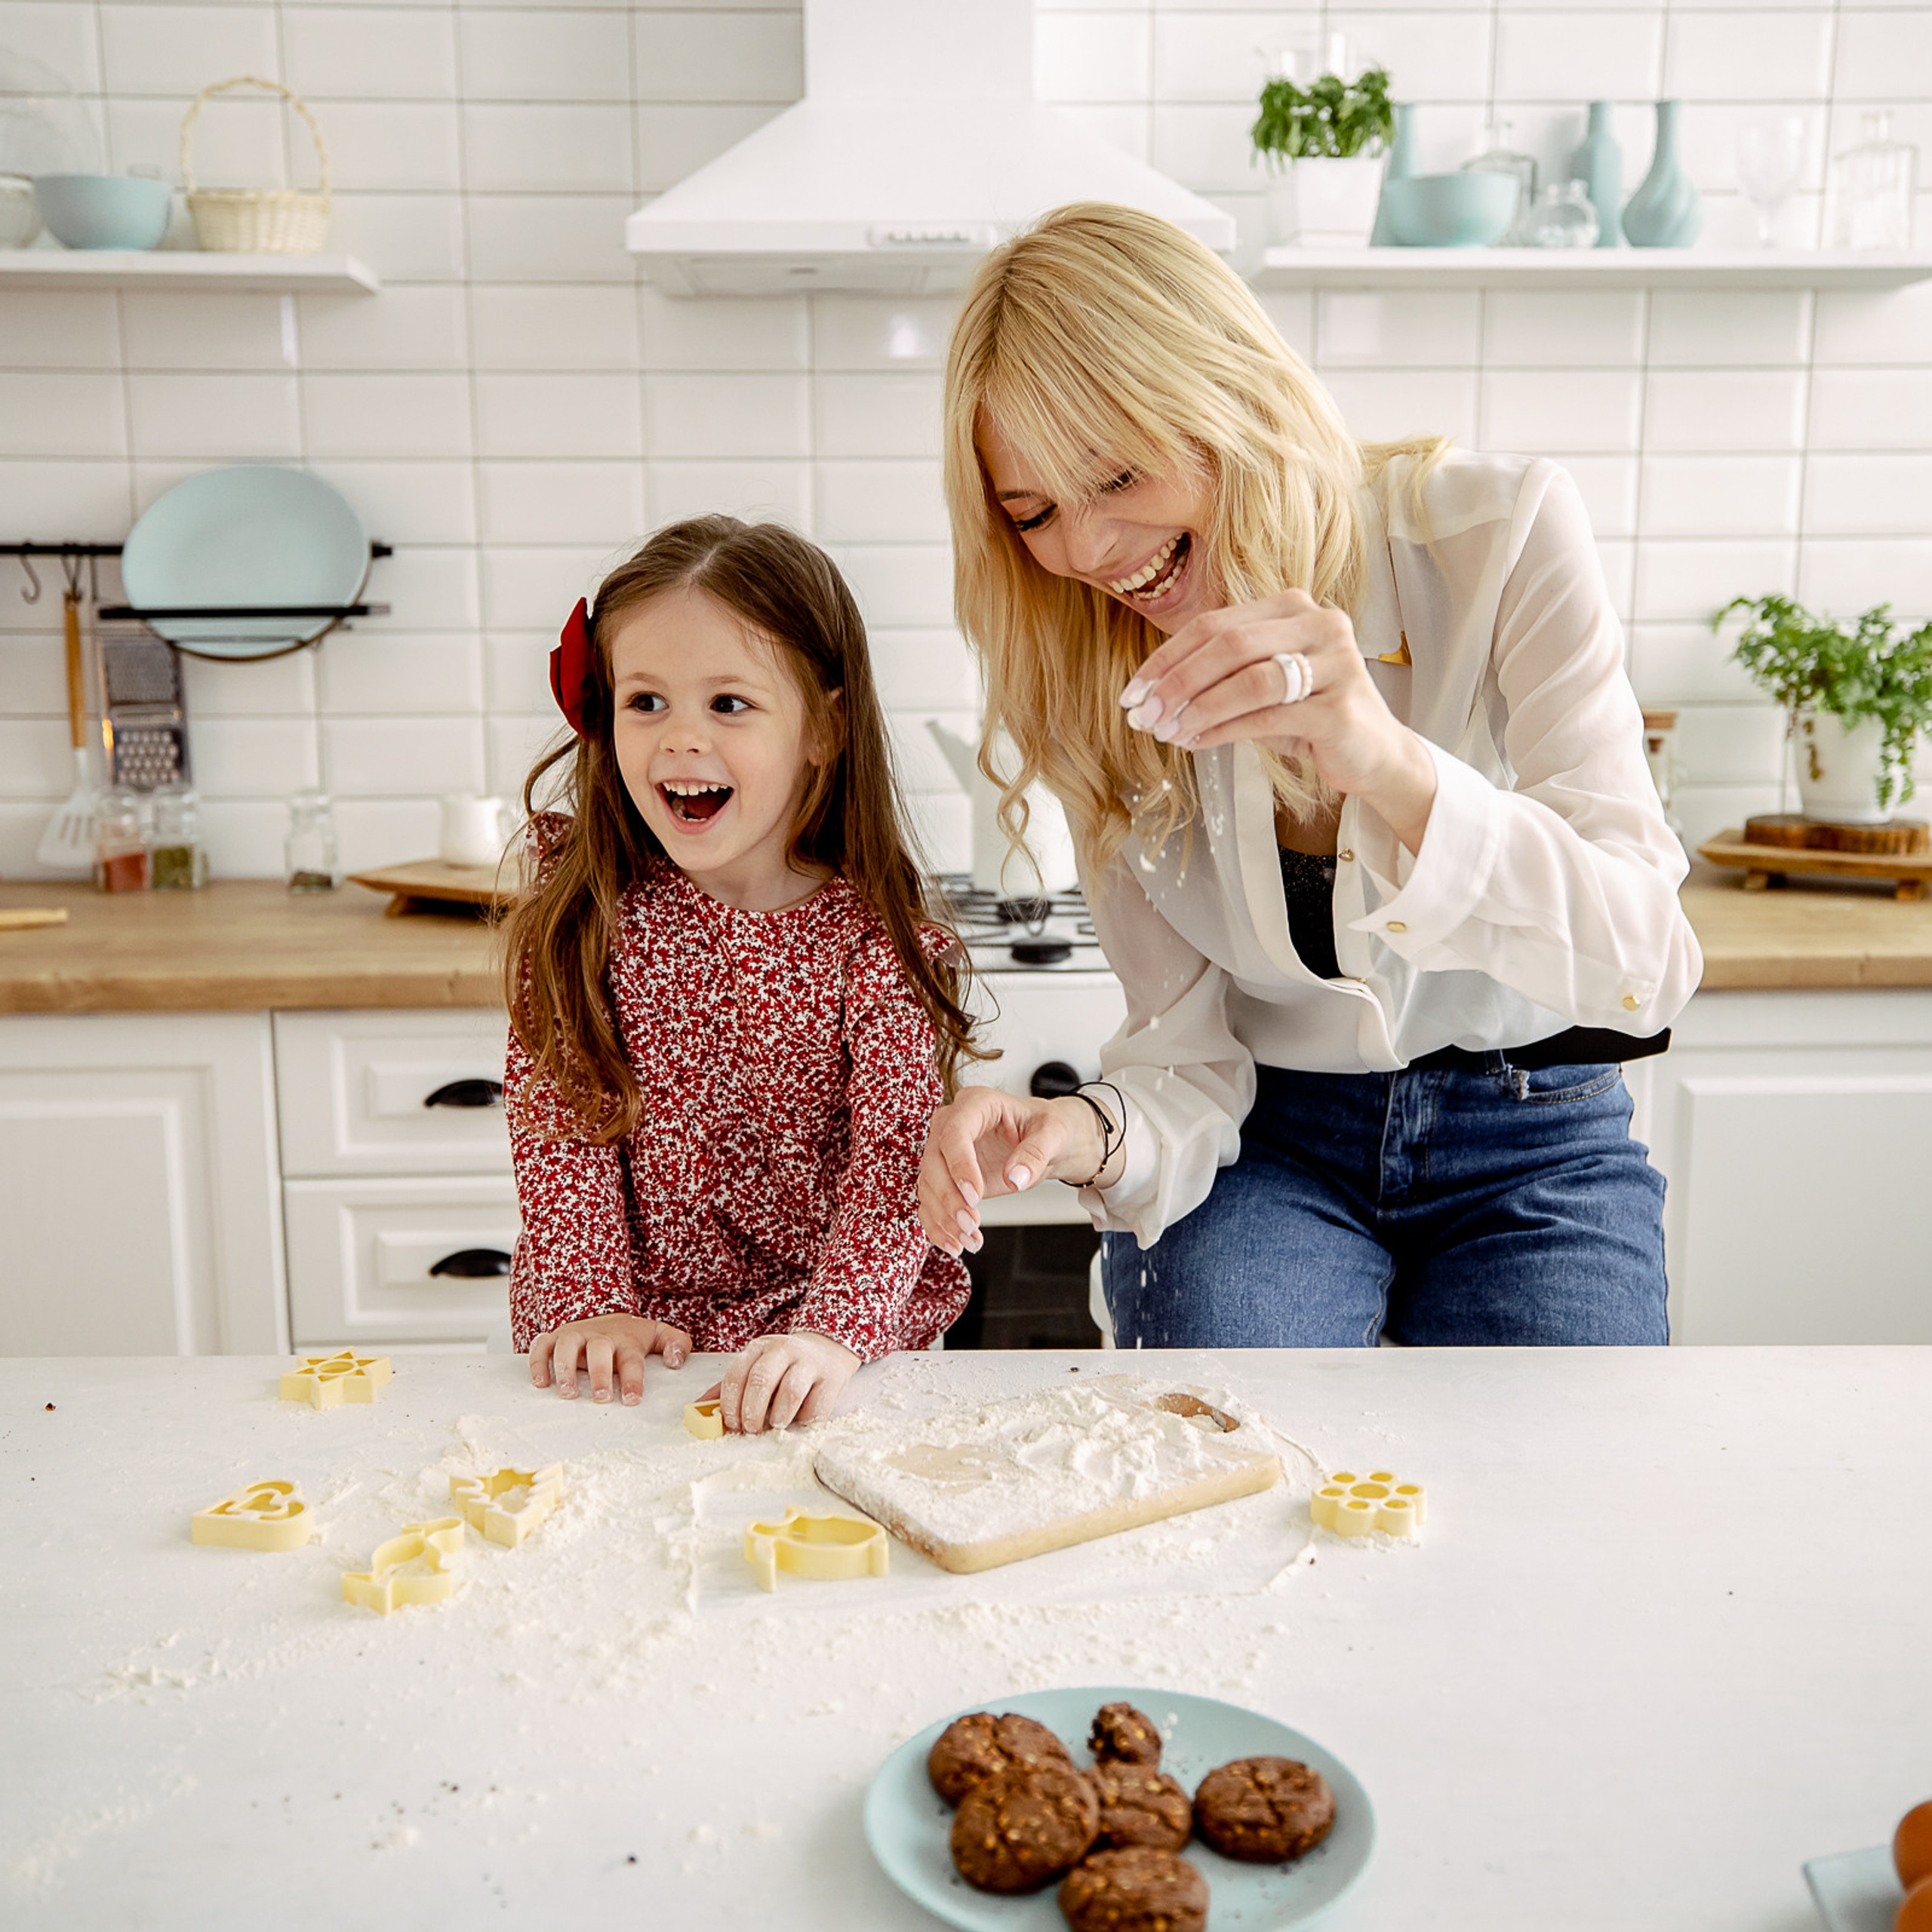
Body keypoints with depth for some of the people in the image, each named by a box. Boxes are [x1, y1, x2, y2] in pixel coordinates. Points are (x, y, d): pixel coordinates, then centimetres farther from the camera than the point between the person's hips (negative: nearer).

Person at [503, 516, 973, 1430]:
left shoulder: (874, 938, -8)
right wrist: (591, 1305, -13)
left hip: (841, 1332, -2)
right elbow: (559, 1123, -2)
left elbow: (895, 1156, -13)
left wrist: (835, 1330, -28)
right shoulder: (580, 912, -1)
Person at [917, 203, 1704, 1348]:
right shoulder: (1082, 689, -9)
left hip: (1530, 1141, 0)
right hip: (1268, 1139, 1)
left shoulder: (1499, 533, -18)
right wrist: (1095, 1134, -31)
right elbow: (1190, 1042, -7)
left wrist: (1388, 761, -42)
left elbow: (1647, 964, -25)